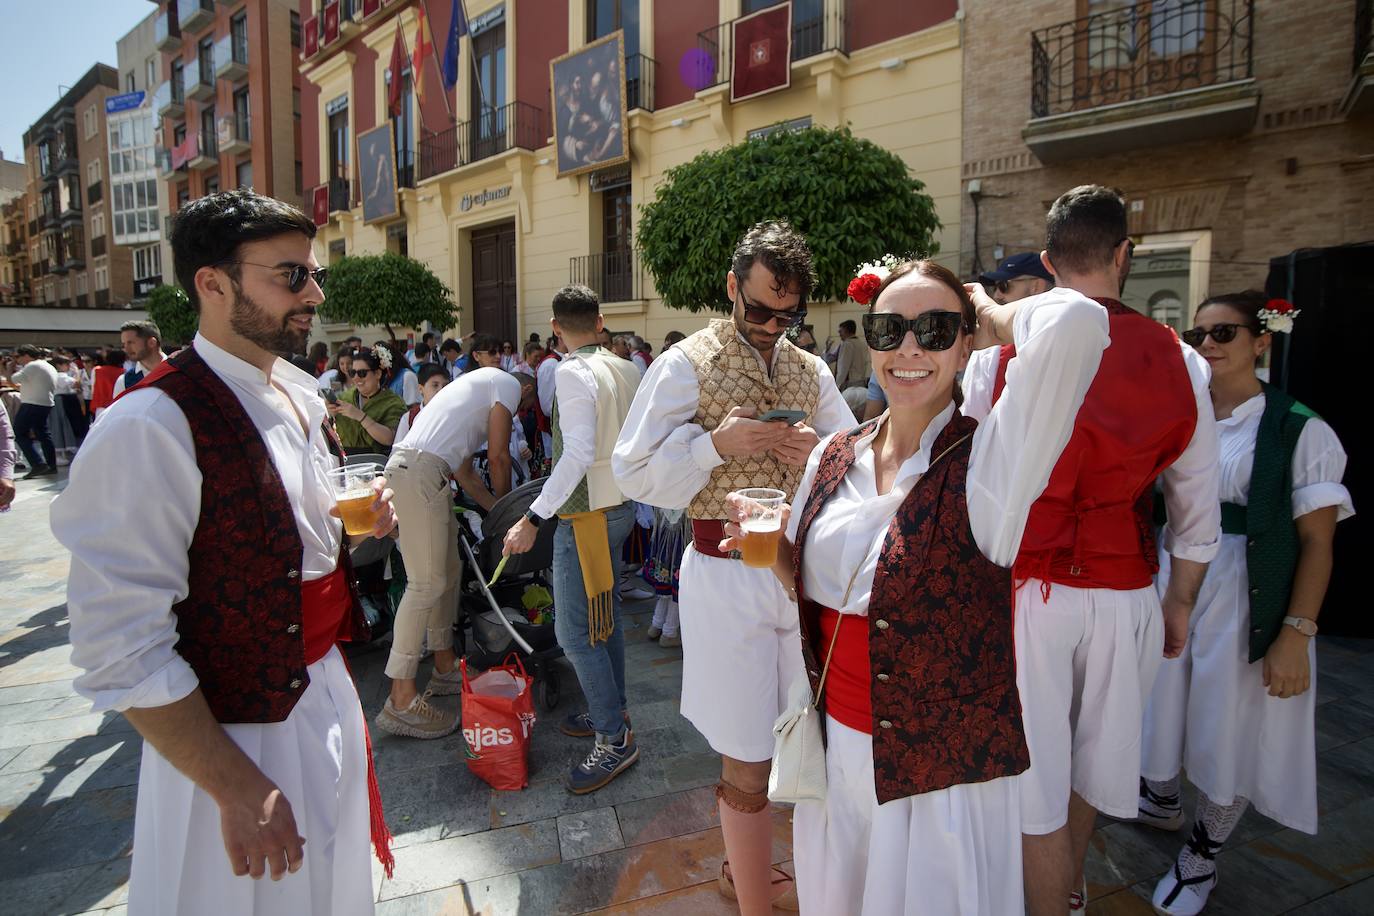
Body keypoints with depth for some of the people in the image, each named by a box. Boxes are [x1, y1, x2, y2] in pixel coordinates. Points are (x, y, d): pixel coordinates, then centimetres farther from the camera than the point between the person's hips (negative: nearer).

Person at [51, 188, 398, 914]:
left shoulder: (303, 396, 3)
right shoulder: (150, 427, -23)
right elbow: (122, 648, -23)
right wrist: (237, 788, -21)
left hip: (326, 693, 7)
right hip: (233, 735, -7)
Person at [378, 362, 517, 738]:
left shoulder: (480, 382, 31)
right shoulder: (508, 384, 5)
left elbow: (464, 471, 27)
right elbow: (498, 456, -2)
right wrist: (506, 502, 15)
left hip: (413, 467, 10)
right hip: (421, 470, -10)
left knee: (449, 570, 15)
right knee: (427, 582, -10)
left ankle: (445, 667, 25)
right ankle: (402, 699, -7)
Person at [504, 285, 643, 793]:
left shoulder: (572, 373, -18)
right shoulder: (625, 369, 6)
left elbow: (578, 453, -28)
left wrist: (533, 518, -27)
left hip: (586, 514, -9)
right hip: (619, 504, 9)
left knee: (575, 631, -1)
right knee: (605, 614, 20)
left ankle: (615, 739, 9)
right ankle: (611, 710, 34)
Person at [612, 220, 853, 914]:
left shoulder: (810, 371, 10)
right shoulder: (685, 366, -5)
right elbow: (635, 475, -8)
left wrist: (819, 452, -9)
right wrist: (716, 444, -22)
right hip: (728, 576, -5)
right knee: (748, 761, 4)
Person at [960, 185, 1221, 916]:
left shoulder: (1001, 355, -11)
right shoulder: (1178, 363, -2)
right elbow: (1197, 509, 4)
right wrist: (1180, 604, 17)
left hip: (1025, 591, -4)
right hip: (1125, 595, 4)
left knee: (1036, 779, 10)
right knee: (1090, 755, 25)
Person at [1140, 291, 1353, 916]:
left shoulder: (1300, 431, -8)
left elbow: (1316, 542, -10)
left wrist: (1295, 635, -15)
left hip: (1244, 601, -4)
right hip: (1167, 588, 4)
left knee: (1230, 736, 7)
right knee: (1160, 708, 16)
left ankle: (1200, 860, 30)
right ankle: (1161, 803, 45)